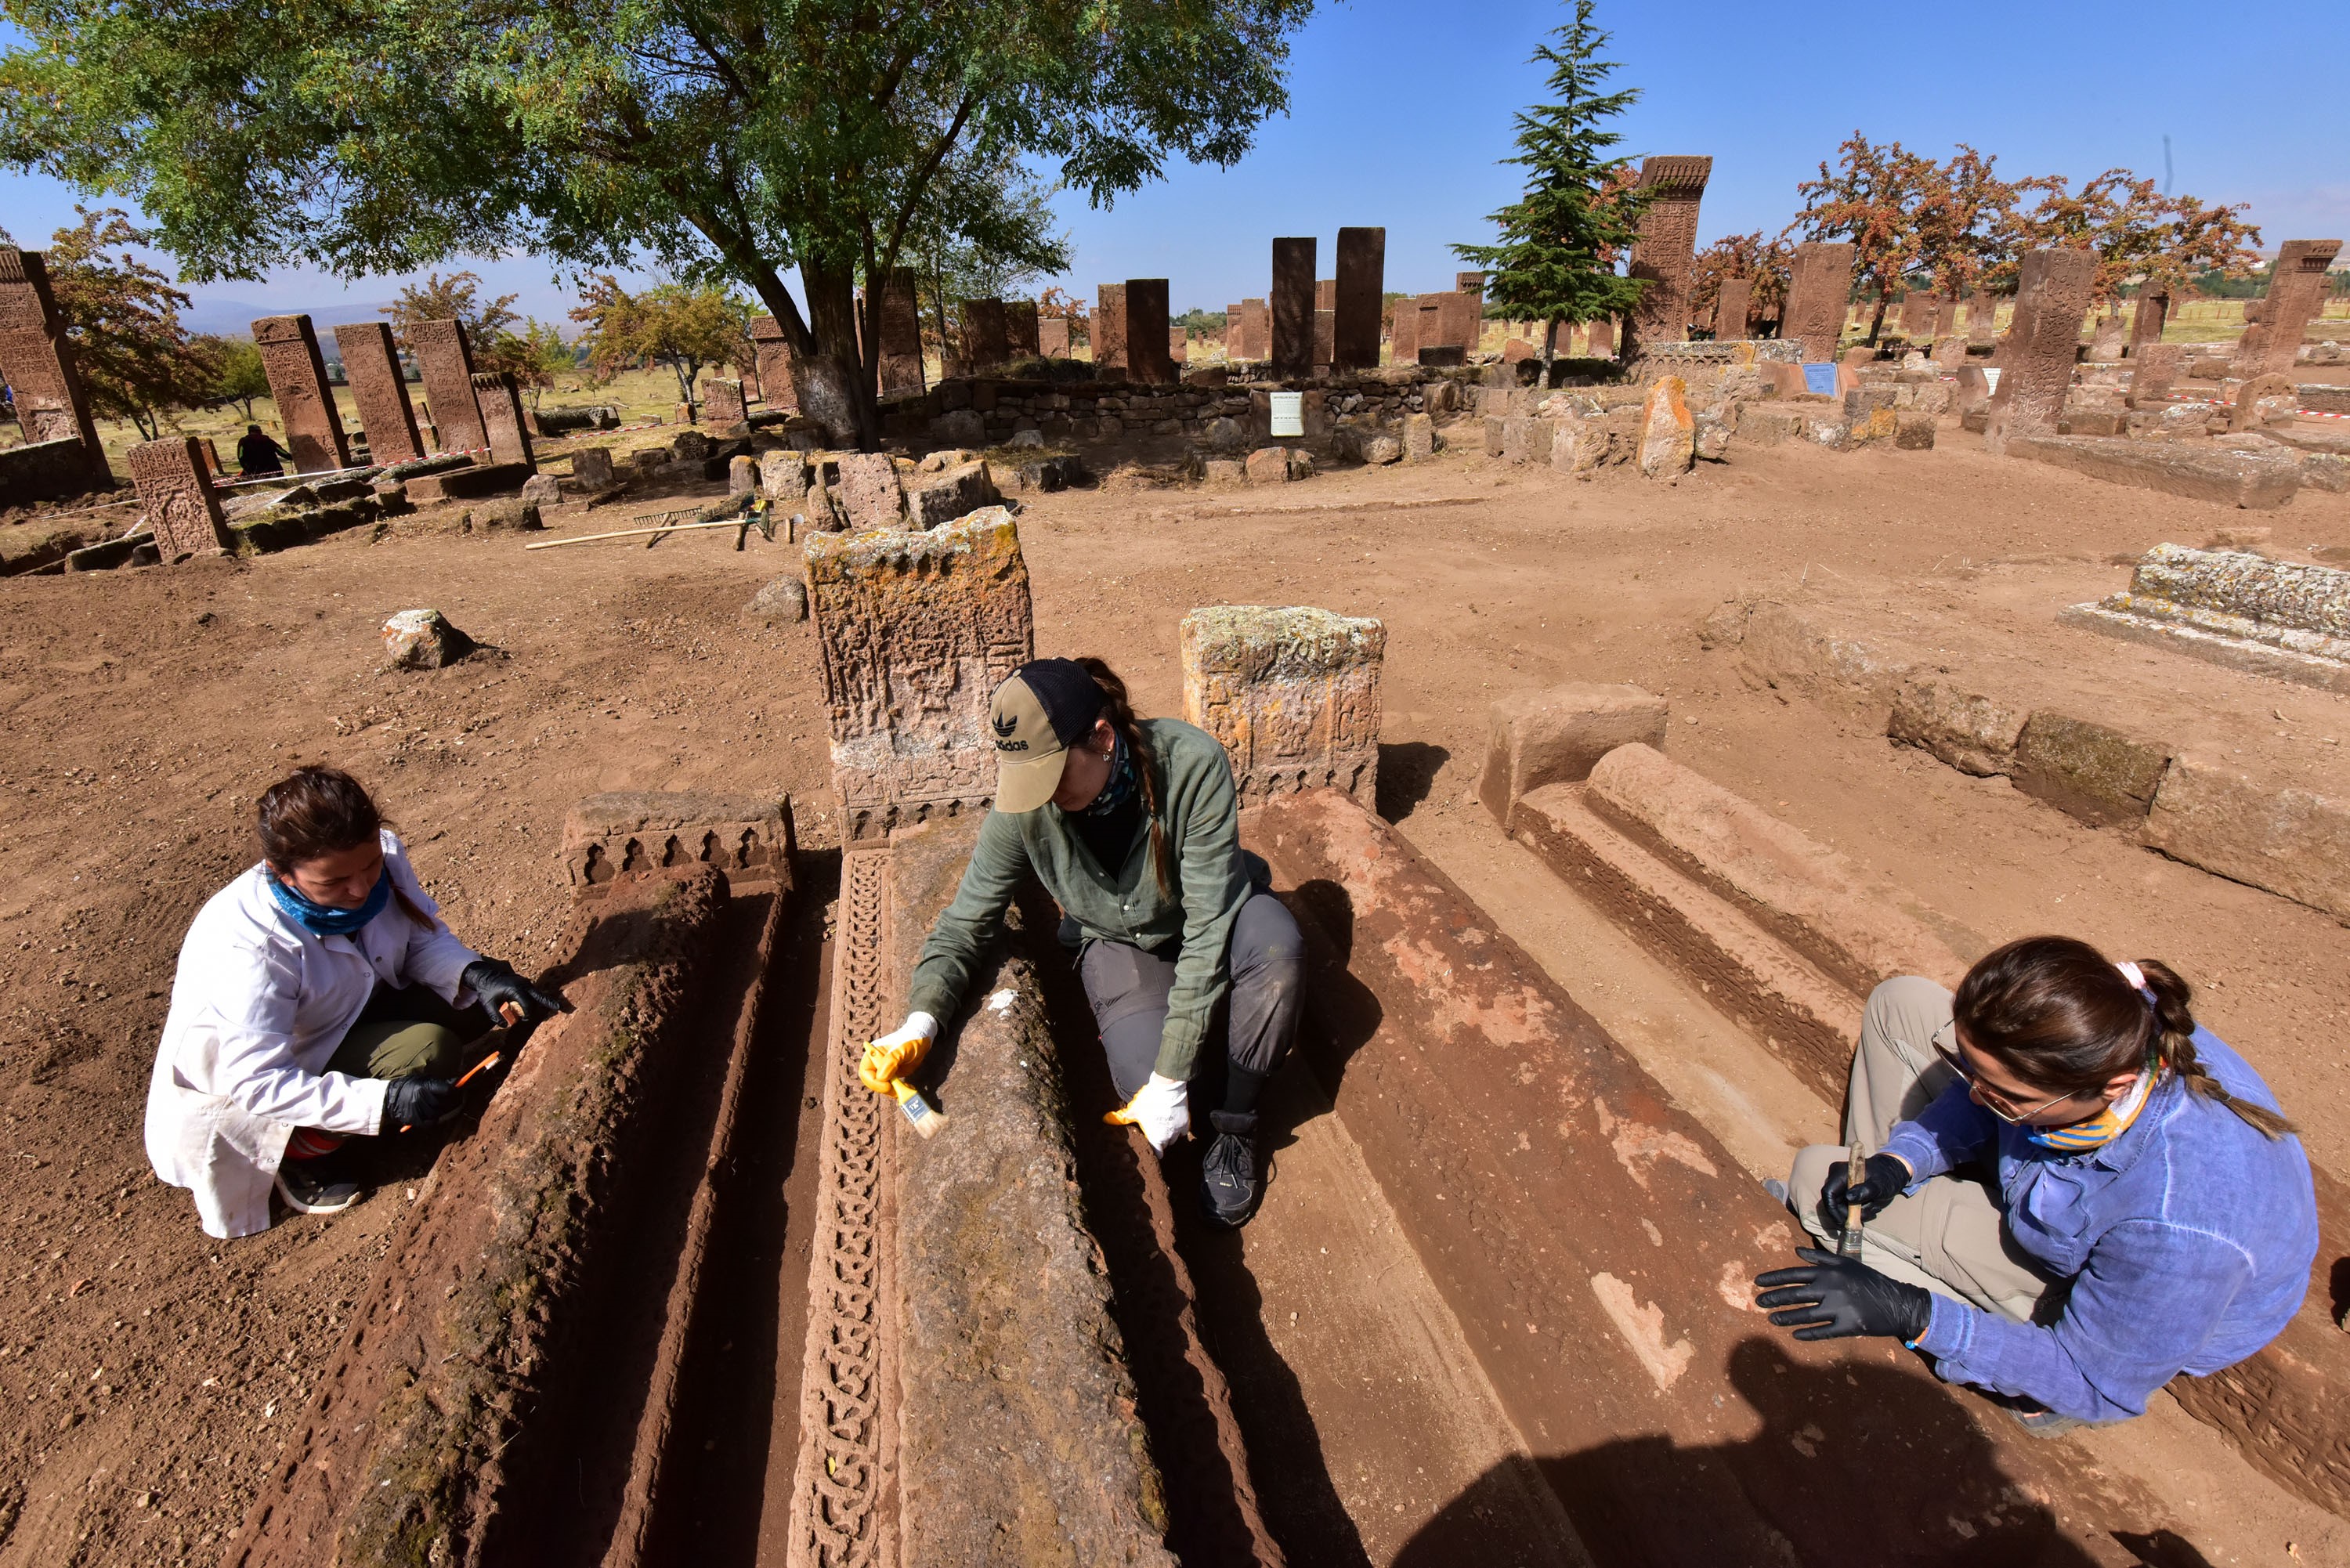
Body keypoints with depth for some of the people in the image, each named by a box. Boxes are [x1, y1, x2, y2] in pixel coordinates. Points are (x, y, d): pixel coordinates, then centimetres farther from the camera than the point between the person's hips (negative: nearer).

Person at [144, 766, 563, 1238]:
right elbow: (257, 1083, -31)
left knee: (470, 1003, -15)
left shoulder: (383, 856, -21)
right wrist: (382, 1103, -39)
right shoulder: (249, 950, -35)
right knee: (426, 1054, -28)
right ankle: (300, 1151, -4)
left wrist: (477, 975, -29)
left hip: (352, 1010, 6)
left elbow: (425, 939, -8)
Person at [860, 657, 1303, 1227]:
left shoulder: (1192, 764, -34)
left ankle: (1234, 1124, -11)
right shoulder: (1025, 806, -25)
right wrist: (919, 1023, -32)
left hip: (1214, 909, 0)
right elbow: (964, 922, -13)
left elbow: (1208, 923, -33)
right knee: (1146, 1077, -26)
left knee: (1275, 947, -36)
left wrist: (1171, 1076, -34)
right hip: (1118, 941, 1)